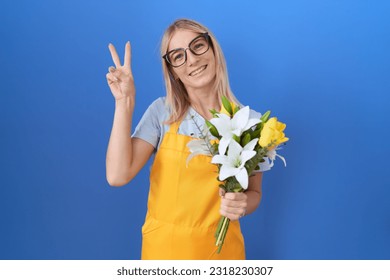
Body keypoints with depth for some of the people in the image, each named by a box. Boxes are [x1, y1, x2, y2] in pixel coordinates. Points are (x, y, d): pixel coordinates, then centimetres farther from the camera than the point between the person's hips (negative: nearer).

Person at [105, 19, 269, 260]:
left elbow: (254, 193, 2)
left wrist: (241, 205, -20)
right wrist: (125, 102, -19)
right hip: (164, 246, 0)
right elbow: (118, 175, -17)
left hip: (221, 247, 0)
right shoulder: (161, 112, -7)